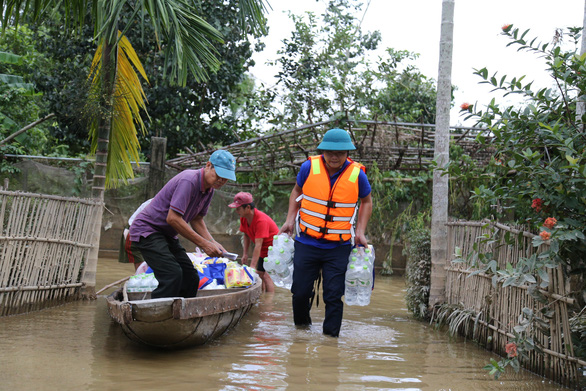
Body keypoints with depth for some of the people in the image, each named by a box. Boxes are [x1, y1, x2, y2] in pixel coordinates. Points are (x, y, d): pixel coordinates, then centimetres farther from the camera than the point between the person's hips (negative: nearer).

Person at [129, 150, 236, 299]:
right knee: (172, 275, -24)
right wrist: (203, 244, -24)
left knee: (191, 278, 4)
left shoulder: (209, 189, 5)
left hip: (167, 234, 10)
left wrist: (213, 243, -3)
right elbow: (173, 218, -28)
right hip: (147, 230, -10)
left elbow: (196, 219, 14)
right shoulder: (188, 180, -25)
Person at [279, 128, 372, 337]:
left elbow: (366, 201, 13)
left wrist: (360, 231, 3)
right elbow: (297, 191, 15)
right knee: (300, 291, 6)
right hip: (307, 242, 1)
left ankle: (331, 335, 13)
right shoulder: (309, 167, -5)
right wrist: (290, 219, 4)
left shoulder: (356, 174, -5)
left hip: (339, 247, -1)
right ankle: (301, 325, 33)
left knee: (333, 295, -2)